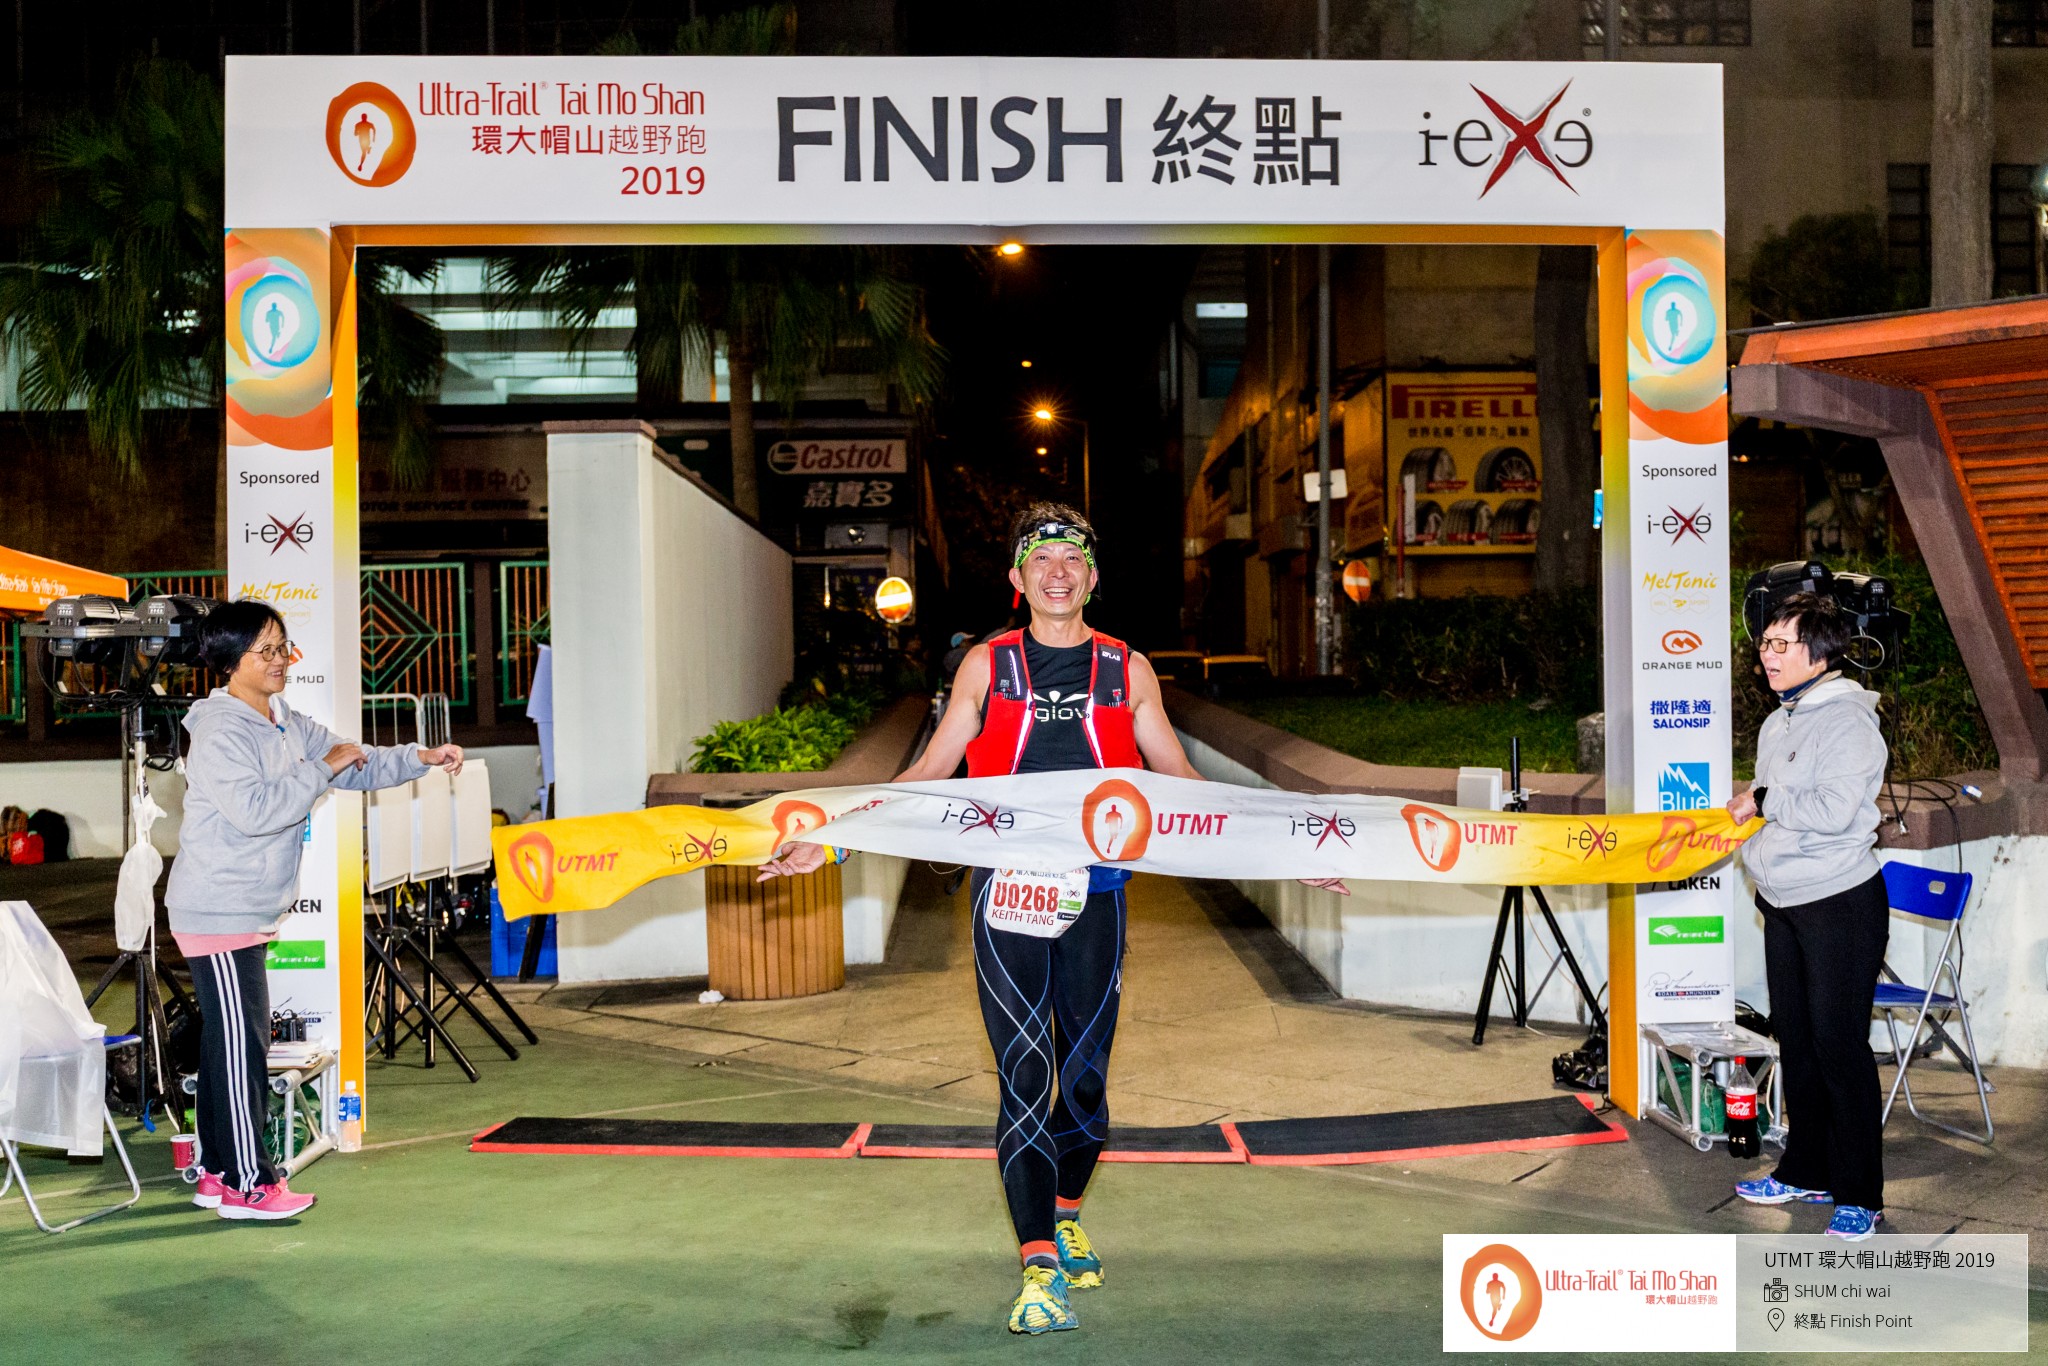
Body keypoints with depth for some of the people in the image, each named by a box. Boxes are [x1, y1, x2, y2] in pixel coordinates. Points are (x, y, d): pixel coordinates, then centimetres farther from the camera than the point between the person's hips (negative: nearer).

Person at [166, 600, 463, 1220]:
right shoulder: (220, 734, -15)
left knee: (228, 1042, 13)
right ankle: (248, 1185, -2)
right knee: (240, 1042, -7)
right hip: (217, 911, -9)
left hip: (251, 912, 9)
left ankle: (217, 1173, 21)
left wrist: (420, 759, 2)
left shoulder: (290, 726, 12)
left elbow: (358, 765, 15)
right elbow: (255, 809, -26)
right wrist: (321, 770, -19)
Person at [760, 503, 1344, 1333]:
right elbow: (929, 774, 8)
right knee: (1024, 1073, -7)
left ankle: (1065, 1218, 33)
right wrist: (833, 841, 1)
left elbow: (1182, 783, 14)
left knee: (1086, 1073, 8)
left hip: (1095, 892, 1)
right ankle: (1040, 1269, -5)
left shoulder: (1127, 671, 10)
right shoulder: (987, 666, 8)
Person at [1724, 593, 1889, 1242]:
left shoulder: (1847, 720, -15)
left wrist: (1763, 801, -16)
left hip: (1841, 903, -9)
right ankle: (1805, 1171, 27)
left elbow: (1835, 809, -26)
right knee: (1796, 1040, 15)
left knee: (1840, 1044, -5)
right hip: (1783, 904, 9)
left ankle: (1859, 1195, 5)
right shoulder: (1777, 723, 12)